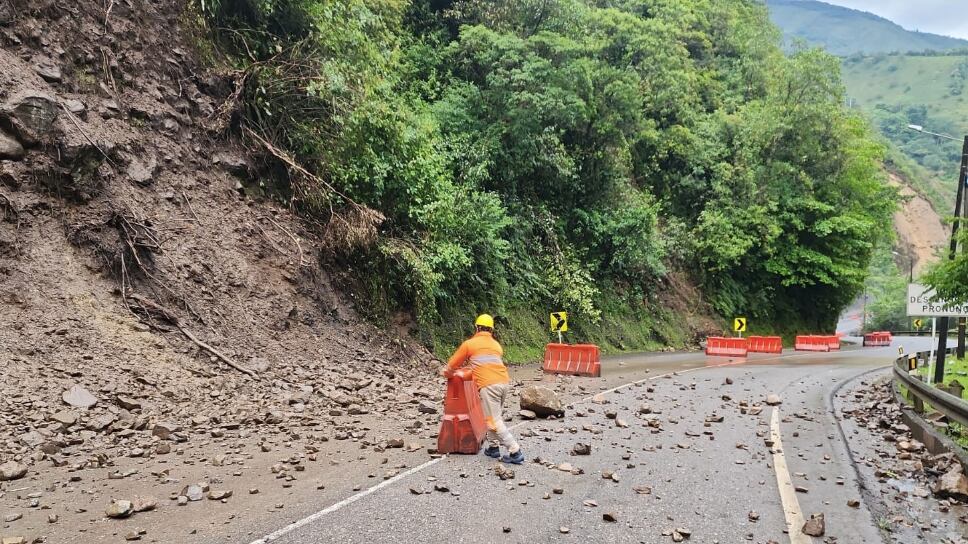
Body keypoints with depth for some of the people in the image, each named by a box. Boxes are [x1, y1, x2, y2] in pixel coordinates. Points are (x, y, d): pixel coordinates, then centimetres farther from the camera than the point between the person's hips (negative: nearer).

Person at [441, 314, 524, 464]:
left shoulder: (469, 344, 12)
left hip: (489, 385, -6)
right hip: (505, 382, 6)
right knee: (492, 416, 24)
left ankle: (515, 452, -9)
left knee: (494, 421, -3)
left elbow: (453, 364, 21)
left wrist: (446, 373, 44)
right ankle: (493, 447, 24)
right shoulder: (497, 345, 26)